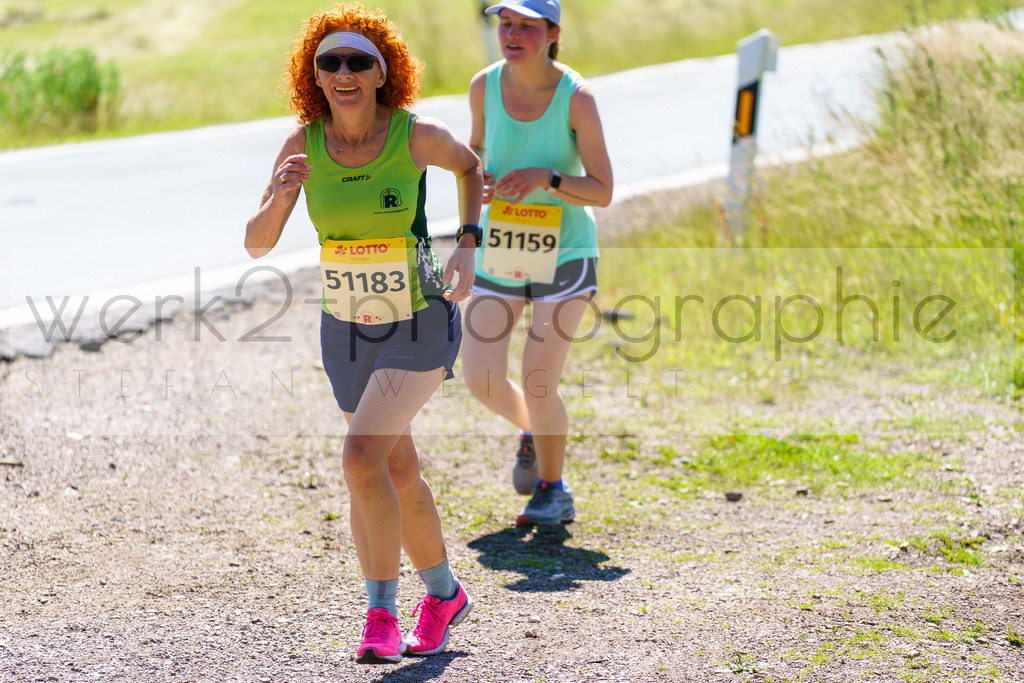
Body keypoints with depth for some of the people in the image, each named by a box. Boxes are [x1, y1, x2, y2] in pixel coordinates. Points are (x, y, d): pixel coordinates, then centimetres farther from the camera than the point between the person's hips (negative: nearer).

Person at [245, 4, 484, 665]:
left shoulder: (418, 136, -16)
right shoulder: (304, 143, -9)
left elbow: (470, 165, 7)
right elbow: (257, 244, -8)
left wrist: (468, 248, -4)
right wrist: (280, 196, -29)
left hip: (422, 327, -4)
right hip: (348, 330, 4)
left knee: (362, 458, -20)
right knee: (399, 473, 17)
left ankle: (381, 616, -8)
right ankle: (444, 594, 39)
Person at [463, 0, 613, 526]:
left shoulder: (576, 97, -16)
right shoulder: (484, 86, -6)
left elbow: (602, 192, -13)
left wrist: (544, 177, -29)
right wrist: (475, 177, -7)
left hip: (564, 251, -4)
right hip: (499, 251, 4)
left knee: (538, 381, -8)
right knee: (480, 381, -2)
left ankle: (553, 491, 17)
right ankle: (531, 433, 34)